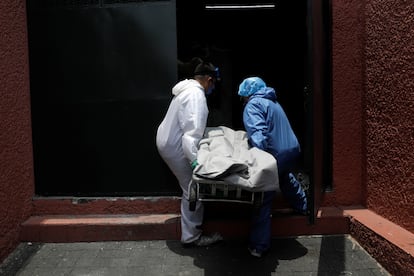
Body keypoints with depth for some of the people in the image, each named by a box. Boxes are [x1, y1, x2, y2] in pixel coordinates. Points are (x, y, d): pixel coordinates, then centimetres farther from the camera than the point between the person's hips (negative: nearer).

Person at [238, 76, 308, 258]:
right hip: (293, 149, 9)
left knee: (263, 199, -3)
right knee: (285, 177, 38)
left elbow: (258, 133, -22)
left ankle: (258, 246, 1)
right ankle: (302, 206, 60)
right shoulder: (272, 102, 23)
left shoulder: (253, 104, -6)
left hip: (277, 154, -9)